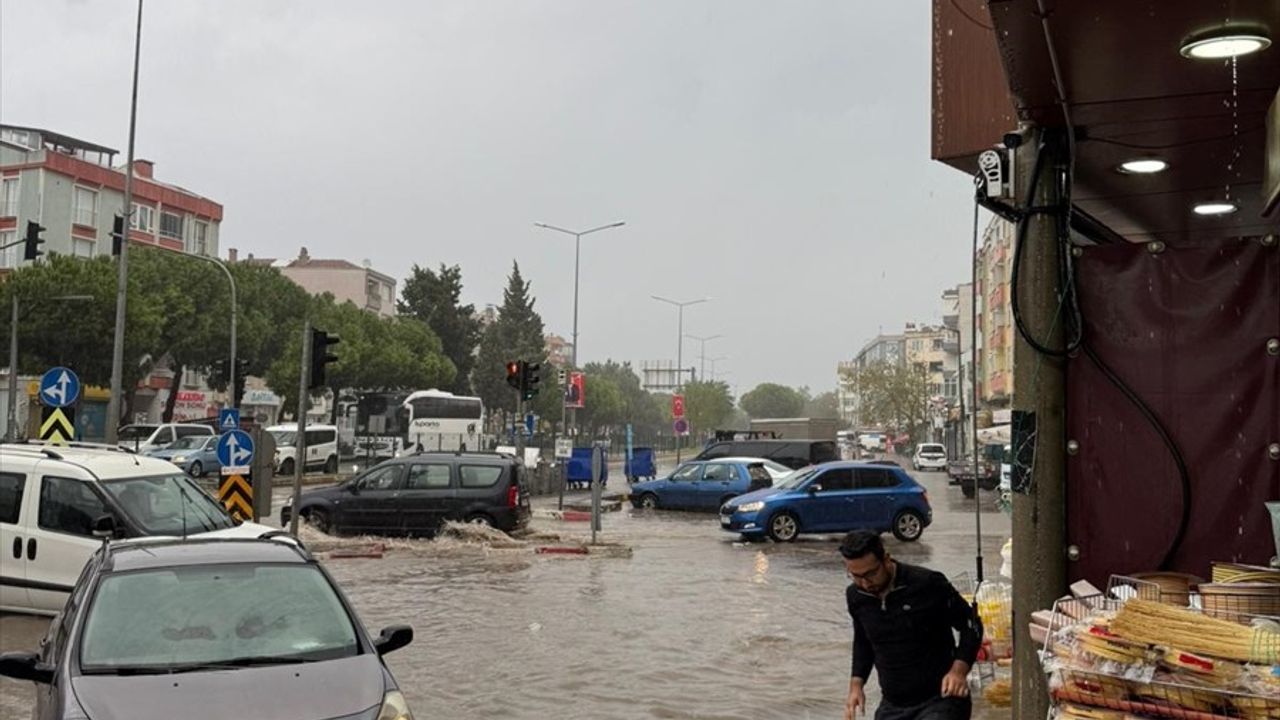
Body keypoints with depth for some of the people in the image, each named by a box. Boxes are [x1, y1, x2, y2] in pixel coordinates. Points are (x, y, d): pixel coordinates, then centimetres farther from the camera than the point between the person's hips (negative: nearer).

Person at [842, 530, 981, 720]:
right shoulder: (856, 596, -1)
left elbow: (971, 624, -5)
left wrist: (959, 670, -19)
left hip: (939, 699, -5)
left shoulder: (928, 584, -17)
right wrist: (856, 683, 7)